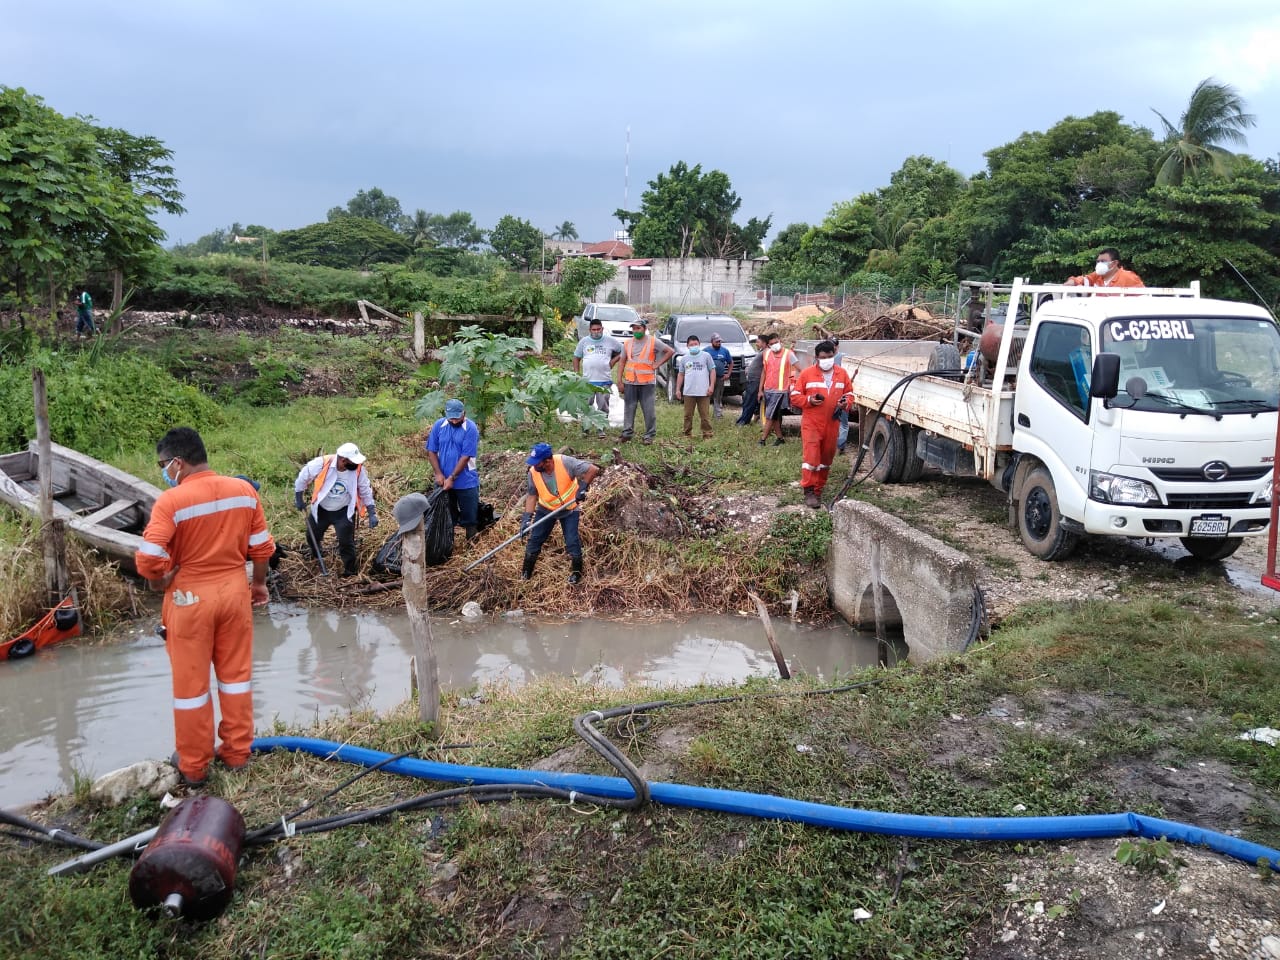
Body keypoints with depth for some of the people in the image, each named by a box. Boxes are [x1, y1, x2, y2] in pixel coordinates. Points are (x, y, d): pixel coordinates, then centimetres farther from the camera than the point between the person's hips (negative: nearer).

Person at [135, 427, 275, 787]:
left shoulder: (171, 501, -19)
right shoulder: (244, 490, -4)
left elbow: (148, 560, -25)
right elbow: (262, 547, 3)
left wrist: (161, 582, -4)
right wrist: (259, 583, 17)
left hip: (190, 596, -4)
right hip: (235, 589, 4)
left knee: (191, 682, 10)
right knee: (236, 674, 16)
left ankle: (193, 766, 23)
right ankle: (237, 753, 27)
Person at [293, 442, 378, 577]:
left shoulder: (358, 469, -24)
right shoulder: (321, 464, -28)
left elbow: (365, 490, -9)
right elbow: (303, 477, -9)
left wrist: (372, 513, -12)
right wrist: (298, 499, 0)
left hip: (344, 511, -1)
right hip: (320, 509, 1)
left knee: (346, 542, -6)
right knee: (312, 536, 21)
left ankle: (350, 571, 13)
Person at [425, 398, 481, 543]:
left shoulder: (471, 428, -15)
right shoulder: (438, 425, -3)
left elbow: (466, 456, -17)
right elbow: (431, 451, 2)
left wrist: (452, 478, -18)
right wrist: (438, 474, -8)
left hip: (466, 482, -3)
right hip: (444, 481, 3)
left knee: (470, 515, 5)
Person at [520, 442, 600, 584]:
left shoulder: (565, 462, -33)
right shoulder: (533, 472, -21)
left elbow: (593, 470, -30)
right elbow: (532, 495, -9)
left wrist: (583, 487, -34)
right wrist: (527, 517, -17)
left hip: (569, 509, -3)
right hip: (546, 509, 3)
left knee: (572, 542, -2)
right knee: (534, 539, 5)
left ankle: (576, 572, 22)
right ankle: (526, 573, 23)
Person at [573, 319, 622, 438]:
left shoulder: (610, 341, 5)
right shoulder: (584, 341, 7)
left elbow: (623, 351, 13)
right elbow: (576, 358, 12)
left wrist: (614, 360, 0)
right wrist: (577, 374, 4)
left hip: (605, 380, 0)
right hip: (587, 380, 0)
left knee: (603, 407, 2)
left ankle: (601, 429, 11)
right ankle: (585, 428, 16)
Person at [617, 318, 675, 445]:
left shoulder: (653, 342, 0)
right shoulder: (627, 344, 11)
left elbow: (670, 351, 2)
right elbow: (622, 362, 11)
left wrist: (657, 364, -4)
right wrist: (619, 380, 2)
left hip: (647, 382, -3)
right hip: (630, 382, 3)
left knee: (648, 410, -1)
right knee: (629, 409, 4)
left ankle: (649, 435, 4)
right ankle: (627, 432, 12)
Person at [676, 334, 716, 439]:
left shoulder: (706, 356, 4)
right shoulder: (684, 359, 12)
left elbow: (712, 371, 3)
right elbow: (681, 374, 15)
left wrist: (711, 386, -6)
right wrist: (678, 389, 10)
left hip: (703, 392, -3)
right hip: (688, 392, 3)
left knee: (705, 415, -2)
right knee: (688, 415, 7)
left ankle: (707, 434, 1)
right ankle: (687, 434, 15)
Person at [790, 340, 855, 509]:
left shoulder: (842, 374, 6)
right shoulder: (806, 373, -3)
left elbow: (849, 394, 16)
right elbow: (795, 396, 1)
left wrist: (846, 403, -6)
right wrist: (809, 400, -16)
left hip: (832, 424, 4)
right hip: (811, 423, -4)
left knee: (826, 458, 11)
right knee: (811, 456, -11)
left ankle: (819, 490, 24)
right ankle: (809, 491, -5)